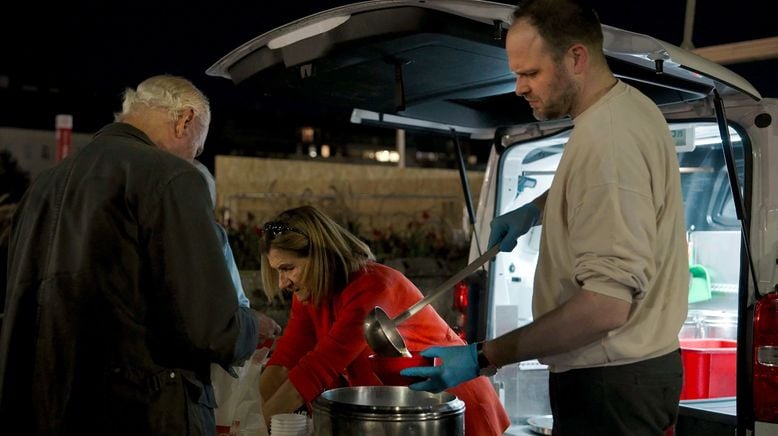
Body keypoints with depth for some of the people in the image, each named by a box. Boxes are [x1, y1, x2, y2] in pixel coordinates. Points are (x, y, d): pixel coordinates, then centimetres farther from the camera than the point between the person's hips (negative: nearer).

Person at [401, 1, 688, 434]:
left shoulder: (605, 141, -25)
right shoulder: (631, 104, 6)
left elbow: (607, 304, -30)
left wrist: (483, 357, -29)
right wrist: (537, 208, 13)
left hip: (610, 383, -10)